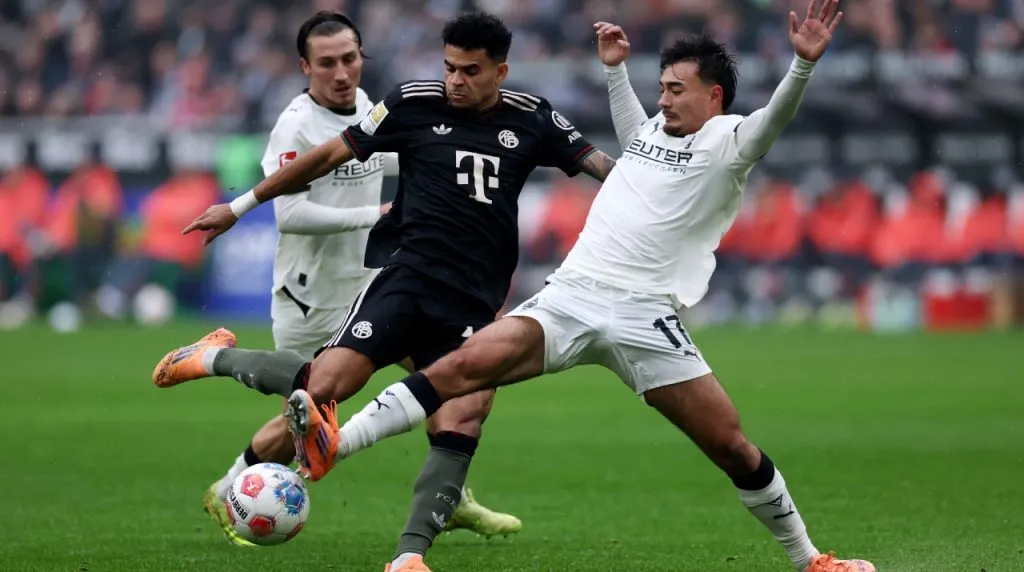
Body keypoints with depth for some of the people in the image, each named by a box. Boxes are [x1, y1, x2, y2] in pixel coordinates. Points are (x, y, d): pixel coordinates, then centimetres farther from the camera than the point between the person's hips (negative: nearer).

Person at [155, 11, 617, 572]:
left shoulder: (531, 119, 8)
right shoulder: (415, 103, 2)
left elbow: (605, 166, 13)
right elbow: (331, 154, 8)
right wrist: (239, 206, 12)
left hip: (474, 307, 2)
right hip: (408, 274, -2)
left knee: (463, 422, -18)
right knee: (325, 386, -18)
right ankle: (215, 358, 9)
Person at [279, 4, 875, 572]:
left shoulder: (726, 141, 3)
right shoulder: (655, 128, 22)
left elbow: (774, 118, -19)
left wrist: (802, 65, -34)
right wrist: (616, 67, 48)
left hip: (644, 317, -5)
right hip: (570, 295, 5)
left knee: (731, 446, -5)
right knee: (466, 364, -15)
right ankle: (335, 444, -26)